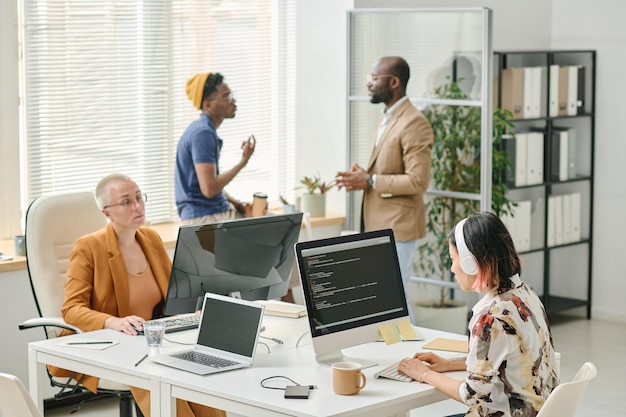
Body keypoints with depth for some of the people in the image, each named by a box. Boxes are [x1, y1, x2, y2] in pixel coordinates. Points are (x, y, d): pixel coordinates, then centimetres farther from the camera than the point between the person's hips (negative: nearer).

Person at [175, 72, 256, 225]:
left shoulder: (206, 130, 14)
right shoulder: (203, 133, -17)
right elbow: (209, 189, -23)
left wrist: (238, 205, 7)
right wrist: (243, 161, -14)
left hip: (219, 209, 10)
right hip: (203, 217, -10)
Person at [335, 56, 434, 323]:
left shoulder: (414, 124, -17)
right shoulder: (387, 118, 14)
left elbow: (418, 181, -22)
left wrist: (371, 181, -20)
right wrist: (363, 175, 4)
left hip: (398, 227, -10)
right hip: (378, 224, 10)